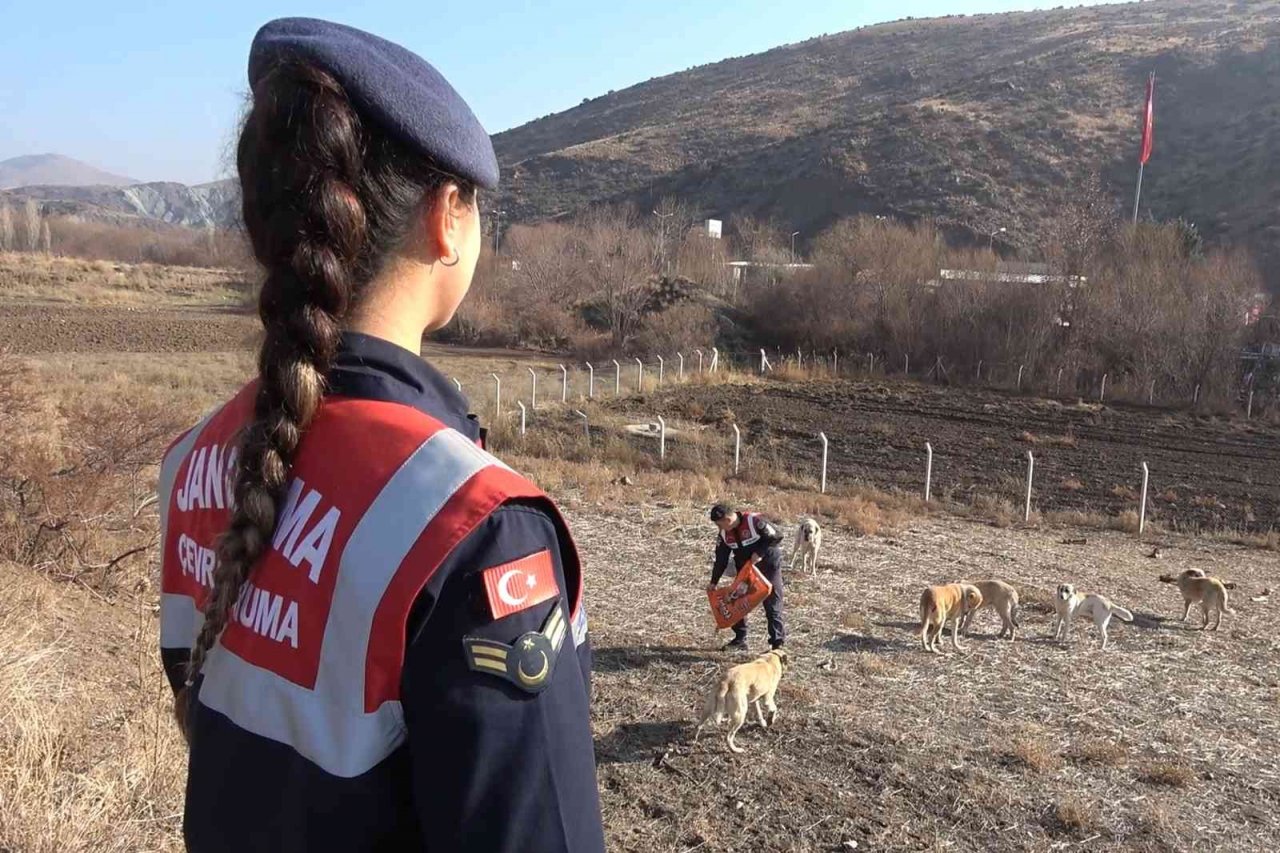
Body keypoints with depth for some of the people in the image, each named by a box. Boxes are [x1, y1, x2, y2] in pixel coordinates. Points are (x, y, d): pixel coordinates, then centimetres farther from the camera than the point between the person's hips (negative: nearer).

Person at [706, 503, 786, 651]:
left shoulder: (755, 521, -26)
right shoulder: (724, 534, -5)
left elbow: (777, 537, -21)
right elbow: (721, 559, 4)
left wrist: (760, 552, -27)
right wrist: (714, 582, 4)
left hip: (768, 565, -7)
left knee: (772, 604, -6)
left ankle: (778, 641, -1)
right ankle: (740, 639, 20)